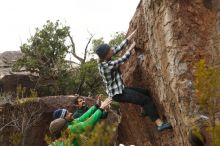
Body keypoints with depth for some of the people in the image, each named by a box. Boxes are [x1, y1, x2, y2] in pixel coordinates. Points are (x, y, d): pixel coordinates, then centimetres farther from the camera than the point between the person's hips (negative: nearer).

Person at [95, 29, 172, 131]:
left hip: (120, 89, 10)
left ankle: (144, 110, 41)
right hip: (117, 93, -10)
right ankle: (160, 124, -14)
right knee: (146, 99, -14)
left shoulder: (104, 59, 0)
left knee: (145, 92, 19)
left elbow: (118, 48, 1)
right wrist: (131, 47, -2)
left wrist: (132, 35, 0)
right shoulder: (106, 65, -26)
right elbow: (123, 59, -17)